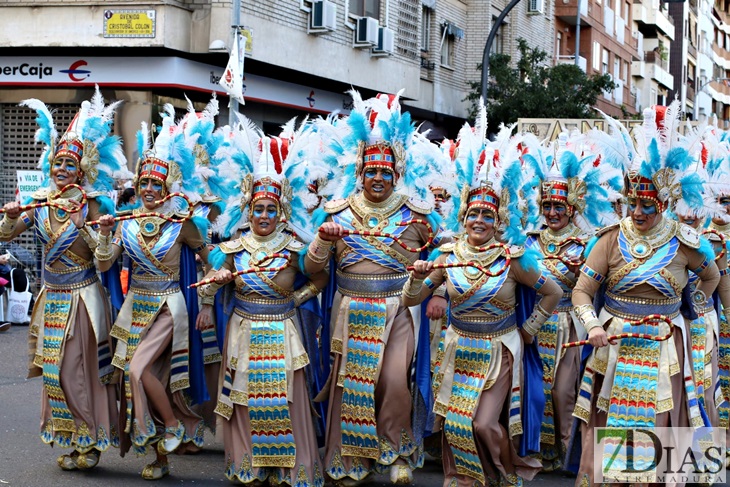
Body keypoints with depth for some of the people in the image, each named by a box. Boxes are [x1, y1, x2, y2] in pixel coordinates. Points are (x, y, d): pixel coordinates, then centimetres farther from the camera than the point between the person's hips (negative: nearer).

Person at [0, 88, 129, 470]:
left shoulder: (91, 204, -8)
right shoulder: (41, 202, 3)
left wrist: (81, 221, -26)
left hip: (82, 297, -5)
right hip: (52, 297, 5)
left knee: (81, 369, -1)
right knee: (55, 370, 8)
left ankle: (90, 441, 13)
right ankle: (71, 439, 19)